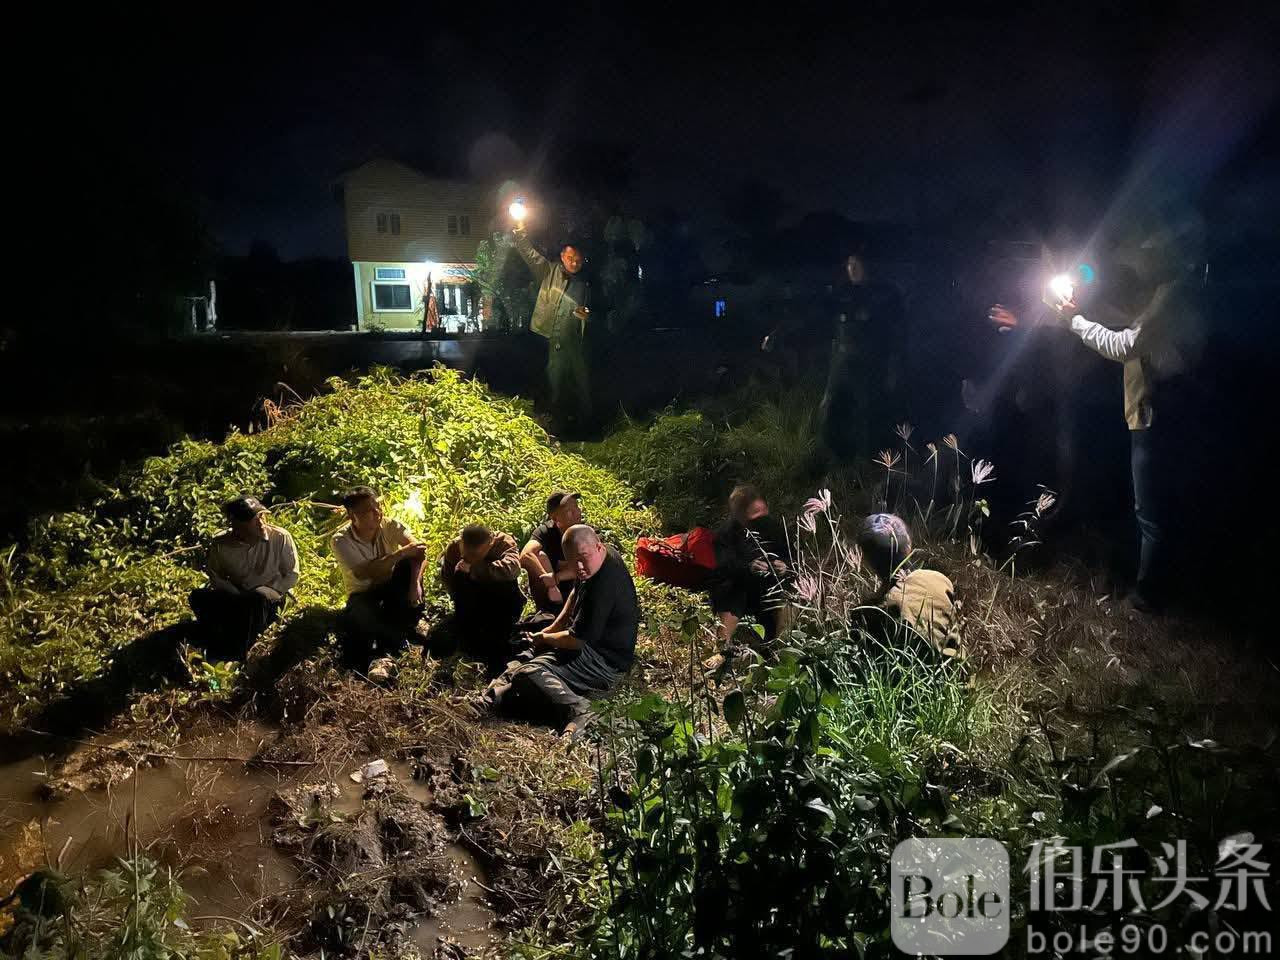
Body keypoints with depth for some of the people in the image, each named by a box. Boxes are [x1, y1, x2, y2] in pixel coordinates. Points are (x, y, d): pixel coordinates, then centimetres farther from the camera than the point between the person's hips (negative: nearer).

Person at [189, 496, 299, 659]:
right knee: (198, 596, -22)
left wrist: (266, 592, -16)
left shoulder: (280, 538, -15)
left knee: (260, 597, -38)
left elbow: (291, 576, -6)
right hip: (235, 599, 3)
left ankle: (237, 655, -27)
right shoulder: (220, 544, -11)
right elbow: (216, 577, 3)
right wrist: (239, 595, -12)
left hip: (269, 602, -3)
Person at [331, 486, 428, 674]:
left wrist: (415, 582, -43)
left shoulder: (390, 525, -13)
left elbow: (418, 550, -25)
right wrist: (401, 553, -38)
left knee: (409, 565, -27)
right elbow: (363, 573, -32)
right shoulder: (341, 540, -19)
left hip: (393, 590, 2)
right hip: (364, 595, -2)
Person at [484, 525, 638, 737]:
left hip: (604, 663, -11)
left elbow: (577, 639, -25)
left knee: (529, 674, -27)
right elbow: (576, 594, 21)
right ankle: (490, 700, 11)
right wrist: (554, 628, 10)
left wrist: (545, 638, -6)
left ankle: (576, 710, -39)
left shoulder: (604, 586, -30)